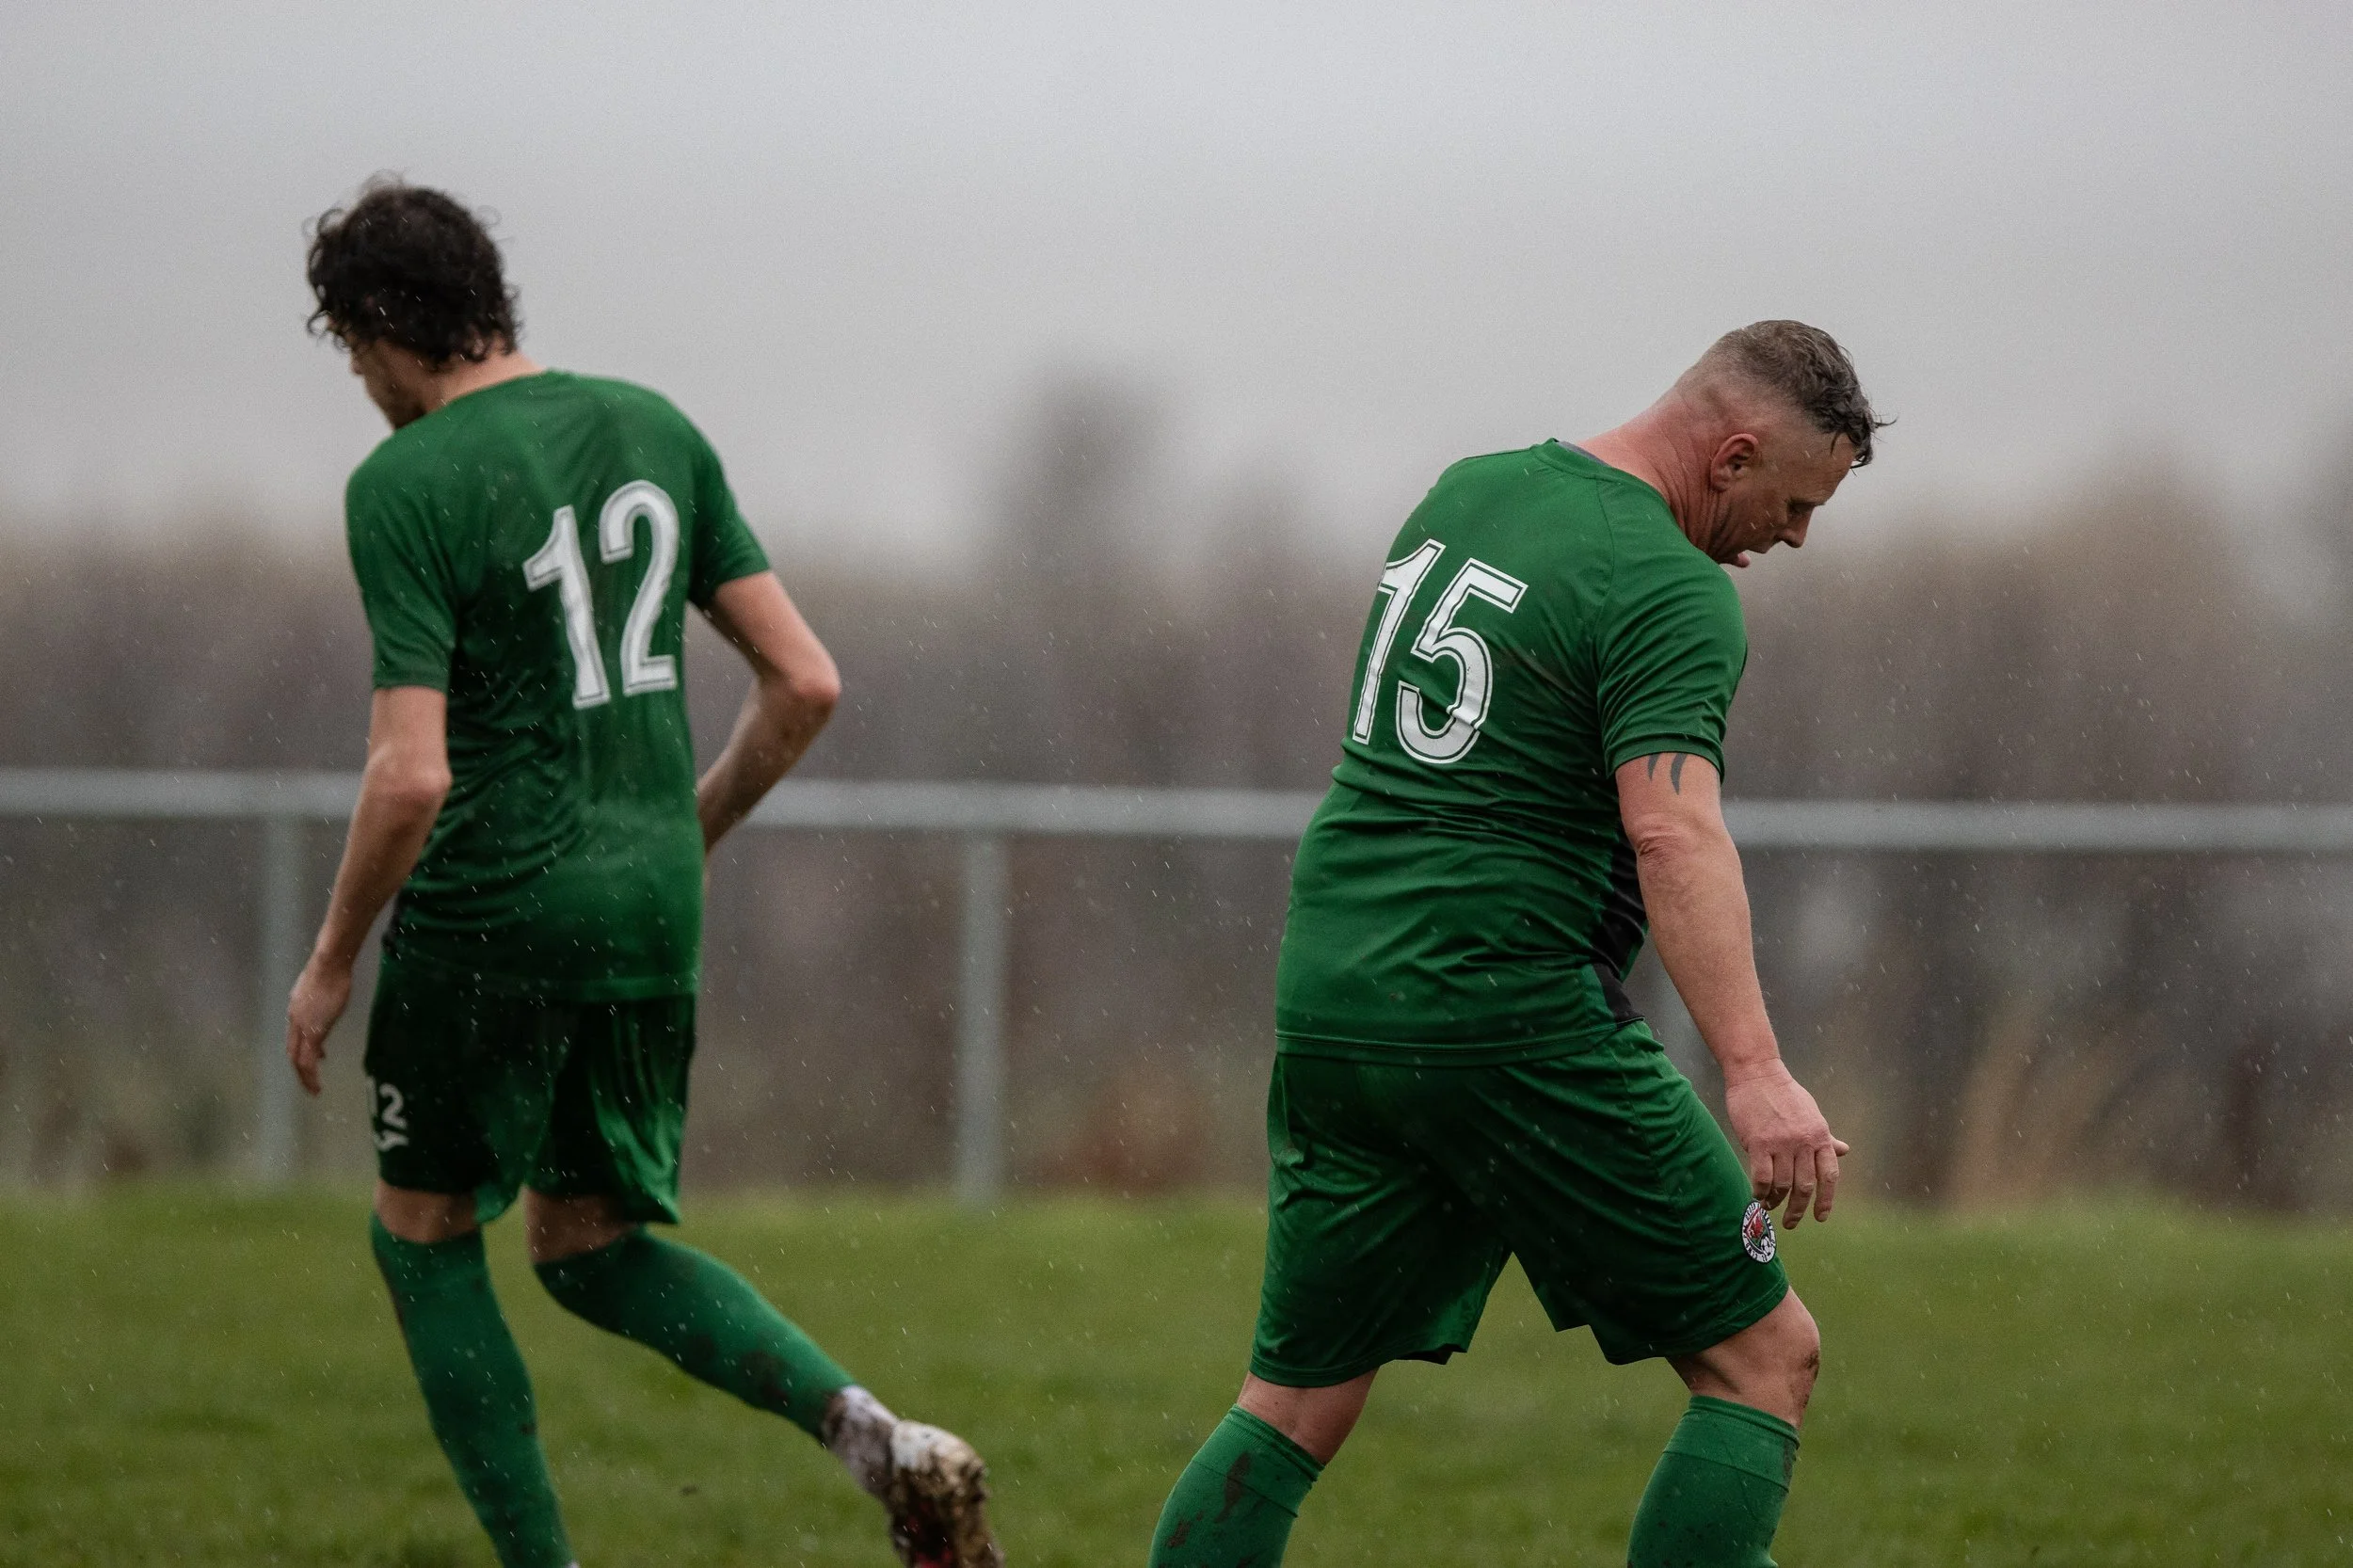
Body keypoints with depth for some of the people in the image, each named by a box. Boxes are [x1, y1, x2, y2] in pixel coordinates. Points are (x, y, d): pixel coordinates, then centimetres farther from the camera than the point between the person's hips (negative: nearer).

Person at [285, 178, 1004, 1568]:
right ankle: (867, 1429, -4)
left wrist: (331, 966, -5)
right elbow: (807, 685, 7)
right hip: (652, 918, 6)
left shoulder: (407, 486, -12)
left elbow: (412, 776, -19)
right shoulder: (654, 430, 7)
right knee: (591, 1247, 17)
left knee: (423, 1234, 14)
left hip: (492, 909, -6)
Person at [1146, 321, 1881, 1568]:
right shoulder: (1671, 590, -11)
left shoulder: (1465, 493, 15)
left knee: (1295, 1406, 14)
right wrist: (1753, 1071, -33)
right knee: (1763, 1357, 0)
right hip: (1507, 1019, -8)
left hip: (1324, 998, 8)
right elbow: (1671, 828, -25)